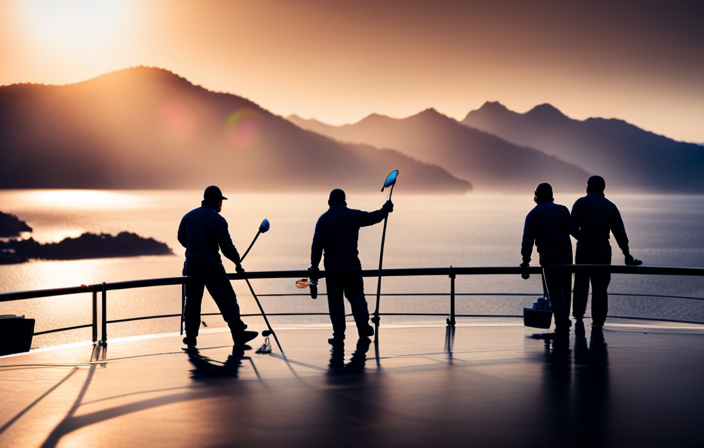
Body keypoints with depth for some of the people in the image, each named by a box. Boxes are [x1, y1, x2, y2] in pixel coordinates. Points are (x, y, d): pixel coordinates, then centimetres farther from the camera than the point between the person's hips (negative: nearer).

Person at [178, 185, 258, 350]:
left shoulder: (189, 216, 7)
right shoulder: (218, 220, -9)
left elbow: (181, 238, 19)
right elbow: (226, 246, -12)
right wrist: (237, 261, 3)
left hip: (191, 264, 5)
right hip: (211, 265, -5)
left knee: (192, 301, 13)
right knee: (227, 300, 0)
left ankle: (191, 339, 16)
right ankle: (239, 335, -4)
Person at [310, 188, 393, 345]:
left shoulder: (323, 219, -2)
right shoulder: (353, 215, 2)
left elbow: (317, 244, -6)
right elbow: (373, 217, 15)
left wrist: (314, 265, -1)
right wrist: (386, 209, 35)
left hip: (332, 266, -1)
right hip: (352, 264, 1)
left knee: (335, 300, 5)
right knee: (356, 295, 8)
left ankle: (339, 335, 3)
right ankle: (363, 326, -8)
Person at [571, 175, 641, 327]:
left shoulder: (581, 203, -2)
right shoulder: (610, 206, 6)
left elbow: (572, 227, -12)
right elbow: (620, 232, 3)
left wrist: (581, 238, 9)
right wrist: (627, 255, 6)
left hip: (584, 248, -2)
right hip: (603, 251, 2)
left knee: (581, 282, 13)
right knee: (600, 286, 6)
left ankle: (578, 312, 7)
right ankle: (598, 320, 4)